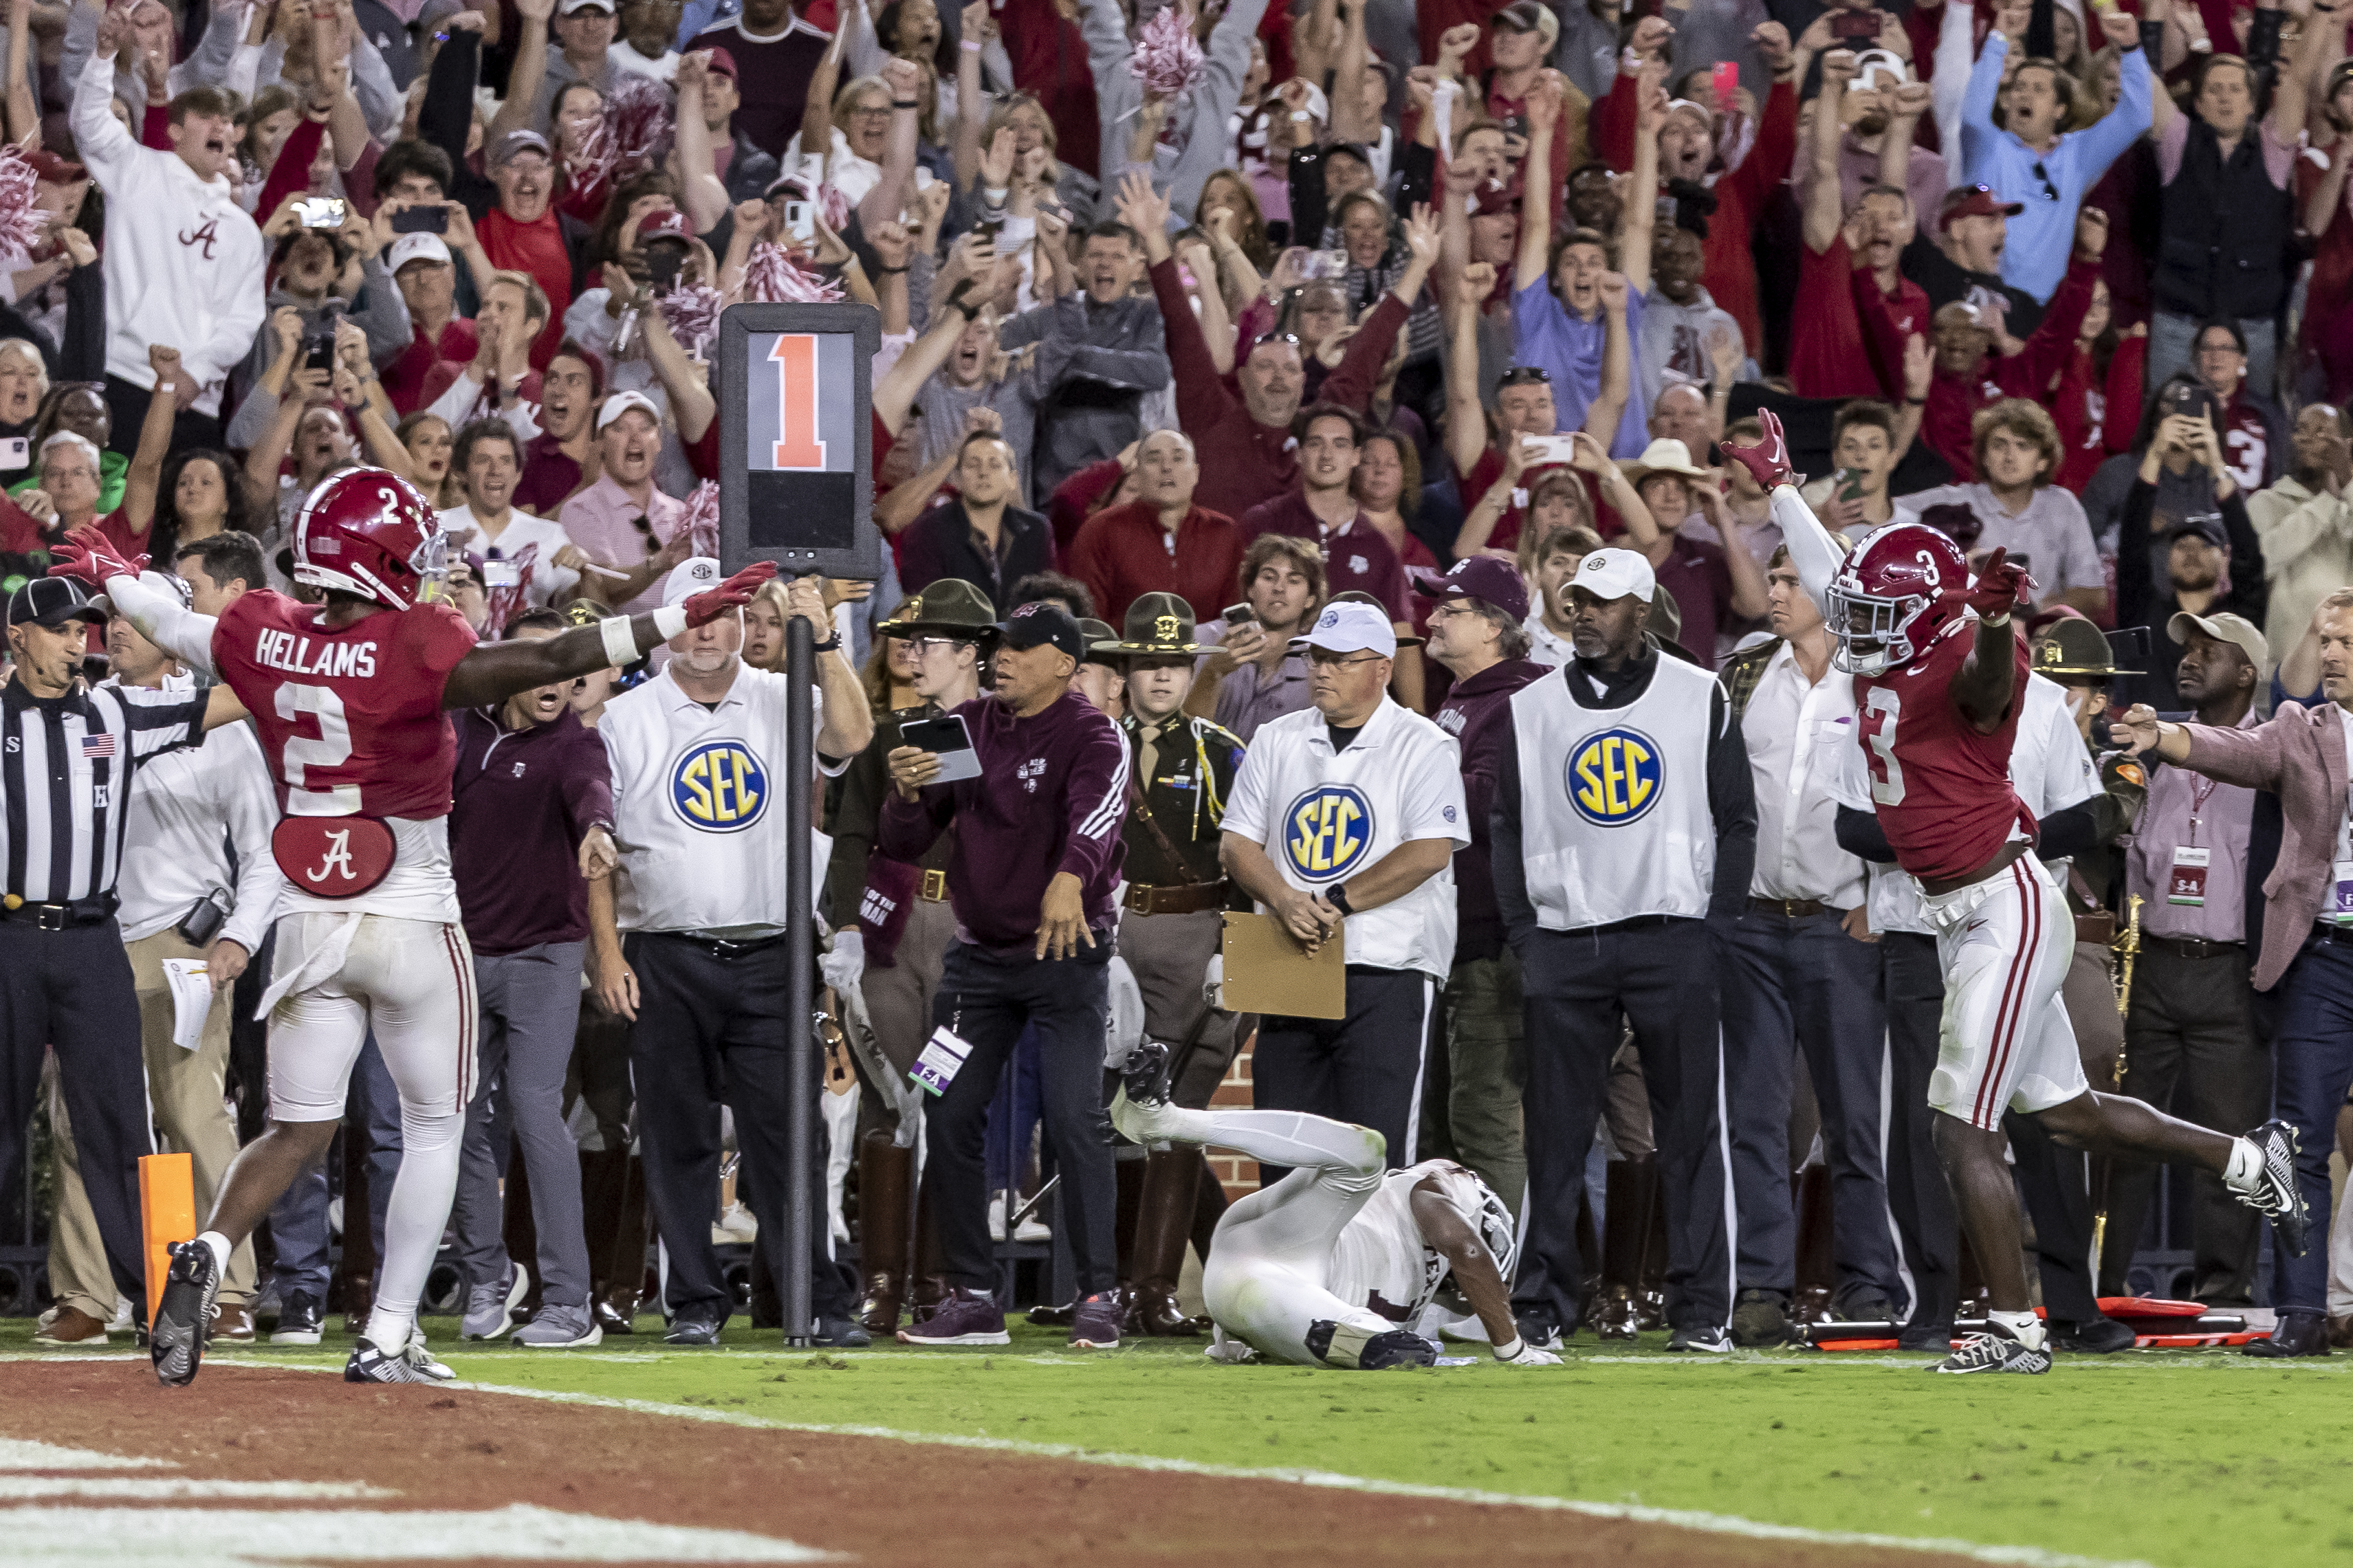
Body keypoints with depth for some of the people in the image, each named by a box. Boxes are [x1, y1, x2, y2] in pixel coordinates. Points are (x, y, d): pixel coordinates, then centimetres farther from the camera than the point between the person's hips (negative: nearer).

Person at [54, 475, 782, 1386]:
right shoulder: (416, 651, -17)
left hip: (310, 927, 4)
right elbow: (547, 663, -26)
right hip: (413, 928, -4)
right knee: (433, 1128, 12)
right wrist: (677, 620, -25)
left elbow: (174, 630, 18)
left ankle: (208, 1253, -19)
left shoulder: (263, 637, -2)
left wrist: (115, 580, 40)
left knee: (298, 1131, 10)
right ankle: (387, 1338, 6)